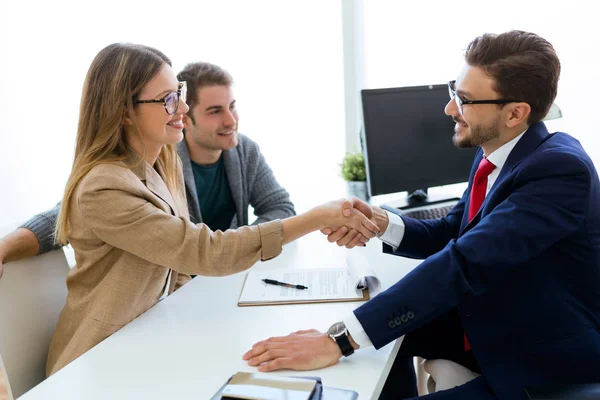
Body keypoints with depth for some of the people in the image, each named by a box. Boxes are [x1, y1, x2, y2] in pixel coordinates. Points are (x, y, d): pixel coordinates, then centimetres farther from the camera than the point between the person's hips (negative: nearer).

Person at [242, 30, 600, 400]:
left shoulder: (560, 169, -28)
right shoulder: (493, 152, -1)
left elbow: (465, 262, -38)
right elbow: (449, 236, 7)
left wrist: (341, 340, -41)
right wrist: (380, 223, -15)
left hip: (546, 365, -7)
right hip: (490, 324, 7)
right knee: (389, 328, 10)